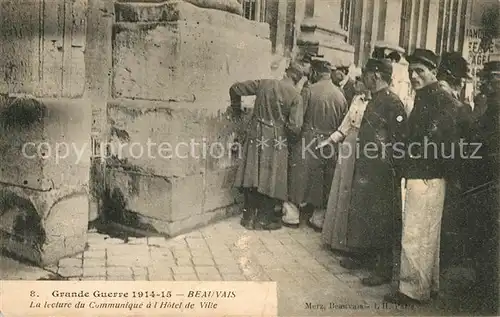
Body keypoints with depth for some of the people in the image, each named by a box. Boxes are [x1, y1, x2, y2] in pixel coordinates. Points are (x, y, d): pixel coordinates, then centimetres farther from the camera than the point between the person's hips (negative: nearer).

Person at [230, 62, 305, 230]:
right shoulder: (295, 96, -9)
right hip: (276, 141, -3)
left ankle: (249, 216, 20)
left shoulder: (264, 83, 1)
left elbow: (235, 89, 7)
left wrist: (236, 111, 21)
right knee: (271, 179, 9)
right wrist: (285, 133, 7)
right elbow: (295, 126, -15)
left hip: (255, 136, 4)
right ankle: (264, 218, 17)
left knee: (252, 175, 11)